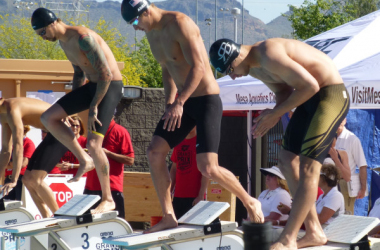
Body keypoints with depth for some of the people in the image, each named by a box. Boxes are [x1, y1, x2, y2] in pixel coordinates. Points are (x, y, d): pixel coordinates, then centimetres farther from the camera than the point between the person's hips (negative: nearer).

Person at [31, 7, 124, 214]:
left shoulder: (83, 38, -23)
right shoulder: (63, 42, 8)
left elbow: (106, 74, -24)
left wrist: (93, 107, -21)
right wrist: (71, 106, 20)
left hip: (110, 86, -9)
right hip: (92, 86, 9)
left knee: (93, 144, -16)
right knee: (48, 118, 1)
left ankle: (108, 199, -2)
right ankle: (85, 160, 8)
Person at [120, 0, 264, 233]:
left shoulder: (180, 24, -19)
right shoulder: (151, 32, 8)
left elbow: (198, 66, -25)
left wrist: (179, 103, -28)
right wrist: (169, 104, 12)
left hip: (207, 100, -9)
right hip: (183, 103, 9)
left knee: (208, 168, -14)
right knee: (155, 152, -1)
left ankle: (250, 203, 8)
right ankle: (169, 217, 5)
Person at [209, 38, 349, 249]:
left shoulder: (269, 56, -25)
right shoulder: (253, 67, 6)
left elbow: (310, 86, -26)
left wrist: (276, 113, -18)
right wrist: (274, 115, -4)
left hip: (330, 95, -11)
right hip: (312, 97, 11)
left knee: (308, 166, -13)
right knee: (287, 160, 9)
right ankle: (314, 232, 14)